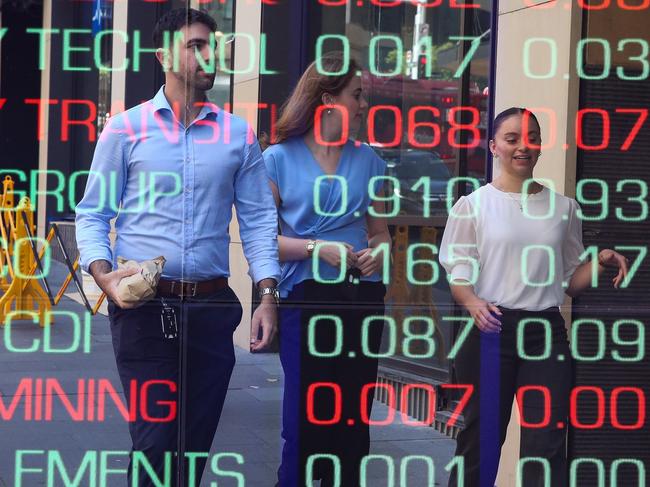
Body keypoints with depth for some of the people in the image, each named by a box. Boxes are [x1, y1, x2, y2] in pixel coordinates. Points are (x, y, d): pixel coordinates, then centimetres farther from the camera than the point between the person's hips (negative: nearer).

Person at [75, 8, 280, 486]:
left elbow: (259, 219, 7)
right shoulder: (127, 129, 1)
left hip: (213, 306, 3)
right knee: (155, 439, -4)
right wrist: (102, 273, -14)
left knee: (197, 441, 10)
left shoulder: (239, 135, 7)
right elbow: (92, 213, 3)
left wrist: (268, 297, -2)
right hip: (144, 308, -2)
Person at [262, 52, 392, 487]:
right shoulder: (279, 159, -1)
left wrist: (378, 254, -5)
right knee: (307, 414, -2)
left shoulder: (369, 161, 10)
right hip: (306, 298, -4)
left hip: (362, 297, 4)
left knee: (354, 416, 7)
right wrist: (317, 248, -17)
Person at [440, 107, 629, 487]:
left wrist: (600, 264, -4)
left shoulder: (563, 207, 11)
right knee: (482, 438, 4)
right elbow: (458, 273, -1)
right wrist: (473, 303, -22)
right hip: (490, 329, -2)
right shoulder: (473, 205, 2)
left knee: (547, 444, -4)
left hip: (546, 330, 2)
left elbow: (570, 280, 16)